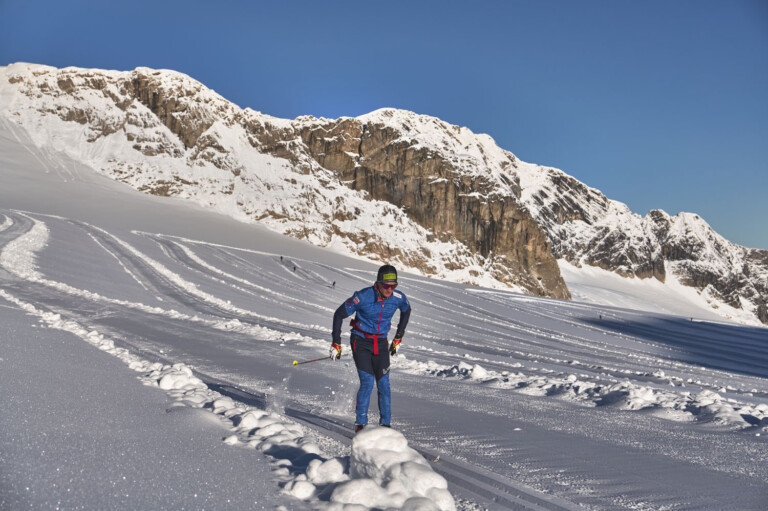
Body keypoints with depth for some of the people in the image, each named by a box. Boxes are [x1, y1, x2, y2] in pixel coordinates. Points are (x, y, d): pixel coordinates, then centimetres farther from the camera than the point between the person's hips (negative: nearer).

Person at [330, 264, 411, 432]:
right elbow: (339, 314, -13)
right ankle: (360, 424, 1)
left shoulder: (399, 298, -13)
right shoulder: (363, 297, -24)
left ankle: (385, 425, 9)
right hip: (360, 342, -3)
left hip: (380, 343, 3)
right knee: (367, 382, -14)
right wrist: (336, 344, -10)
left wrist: (398, 338, 14)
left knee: (384, 384, -4)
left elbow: (406, 311, 12)